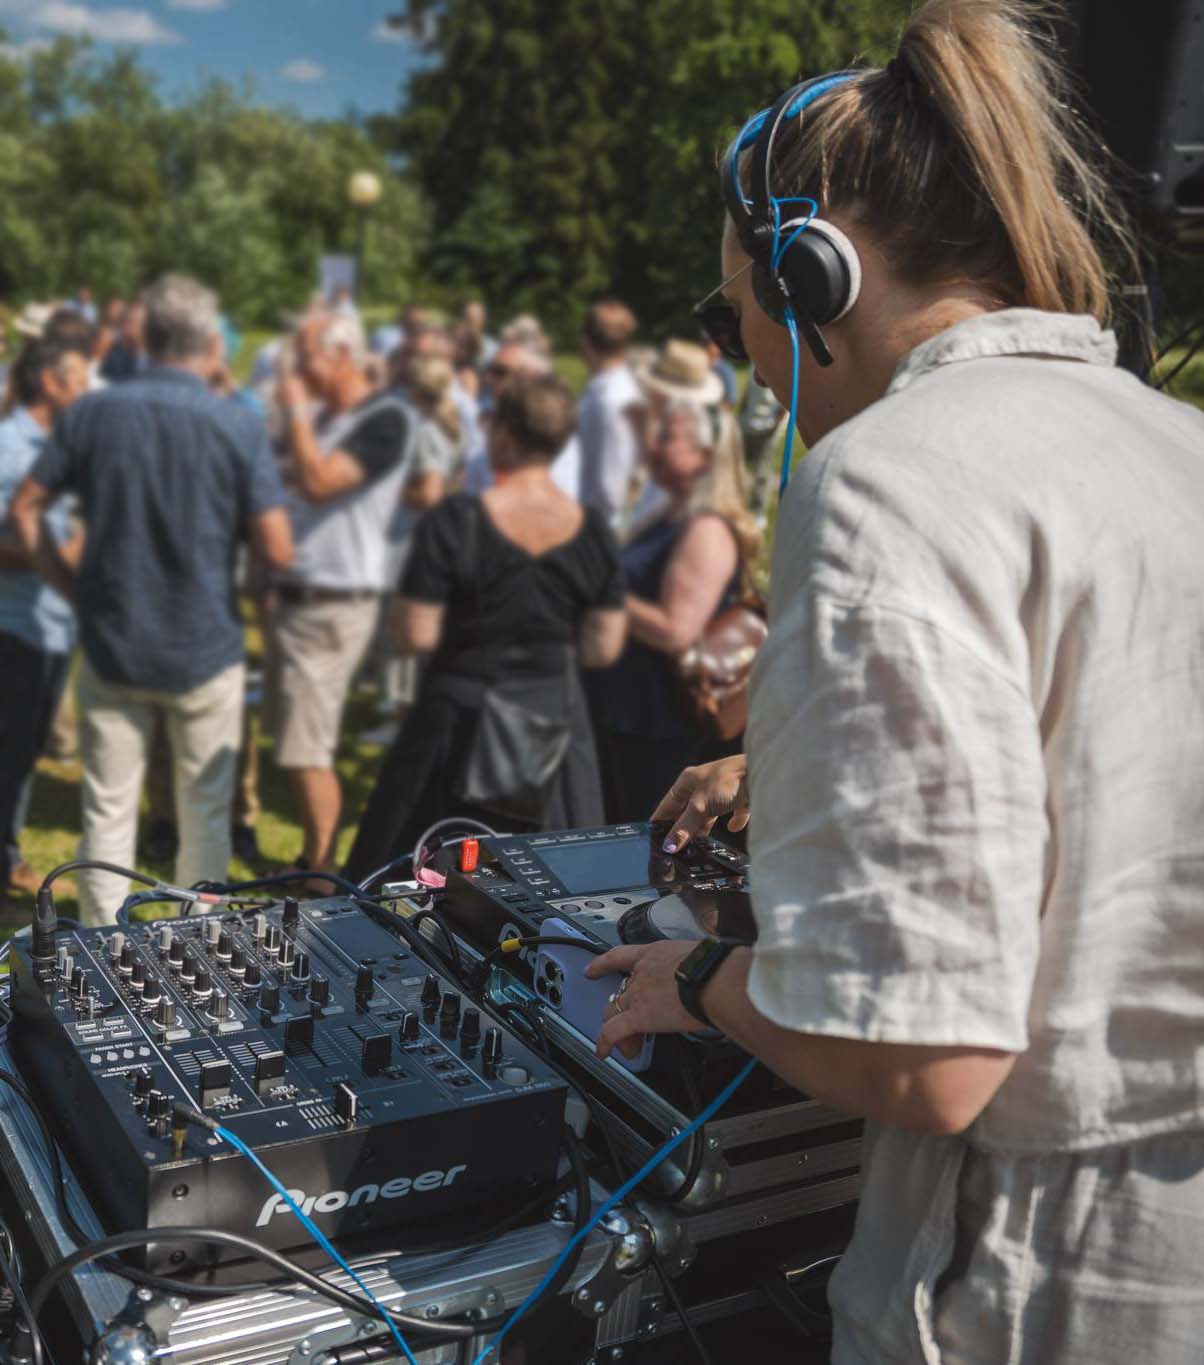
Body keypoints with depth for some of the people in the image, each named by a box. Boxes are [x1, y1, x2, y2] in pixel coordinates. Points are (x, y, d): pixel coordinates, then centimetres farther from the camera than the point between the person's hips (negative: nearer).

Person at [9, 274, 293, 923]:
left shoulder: (92, 412, -3)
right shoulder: (239, 426, -11)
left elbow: (23, 511, 0)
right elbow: (278, 550, -14)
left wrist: (73, 588, 6)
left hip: (111, 642, 2)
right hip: (205, 646, -2)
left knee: (108, 808, 13)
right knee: (204, 811, 14)